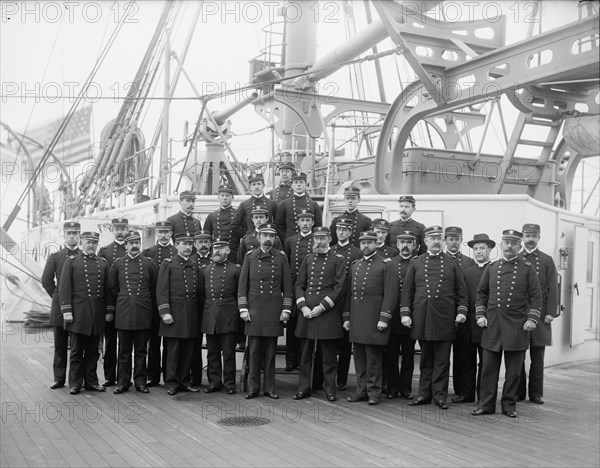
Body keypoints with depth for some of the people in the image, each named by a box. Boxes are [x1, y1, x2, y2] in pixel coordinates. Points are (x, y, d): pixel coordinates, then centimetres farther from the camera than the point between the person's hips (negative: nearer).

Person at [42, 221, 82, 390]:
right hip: (60, 307, 1)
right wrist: (58, 297, 1)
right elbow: (46, 280, 4)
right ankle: (59, 379, 14)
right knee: (60, 346, 7)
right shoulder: (55, 257, 8)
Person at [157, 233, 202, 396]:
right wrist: (165, 312, -14)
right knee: (173, 350, 0)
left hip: (192, 314, 5)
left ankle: (184, 381, 17)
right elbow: (162, 290, -6)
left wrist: (202, 308, 13)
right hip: (175, 313, -5)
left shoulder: (194, 265, 15)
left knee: (188, 350, 8)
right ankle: (172, 383, 8)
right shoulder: (168, 264, -1)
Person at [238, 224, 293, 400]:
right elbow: (242, 285, 4)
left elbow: (287, 285, 5)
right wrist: (243, 308, -3)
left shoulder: (281, 257, 5)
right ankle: (253, 388, 10)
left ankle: (269, 388, 14)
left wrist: (286, 309, -1)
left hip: (274, 311, 0)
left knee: (270, 351, 5)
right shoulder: (250, 257, 4)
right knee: (254, 351, 2)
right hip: (254, 311, 0)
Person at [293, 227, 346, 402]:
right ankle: (304, 387, 16)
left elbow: (339, 287, -5)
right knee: (305, 353, 7)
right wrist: (303, 307, -3)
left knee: (329, 354, 2)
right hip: (306, 311, 4)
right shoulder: (308, 259, 14)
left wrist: (321, 307, -12)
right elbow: (299, 284, 11)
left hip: (328, 311, -4)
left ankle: (330, 389, 12)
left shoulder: (338, 259, 1)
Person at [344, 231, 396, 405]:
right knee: (359, 356, 9)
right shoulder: (355, 265, 15)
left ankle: (374, 391, 7)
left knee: (373, 357, -1)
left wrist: (384, 318, -15)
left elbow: (390, 293, -8)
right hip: (356, 318, 5)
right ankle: (361, 389, 18)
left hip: (374, 317, -5)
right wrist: (346, 317, 11)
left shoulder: (385, 264, -2)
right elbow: (348, 292, 16)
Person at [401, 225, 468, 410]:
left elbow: (461, 291, 9)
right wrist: (405, 313, 0)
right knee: (426, 359, 9)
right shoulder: (416, 263, 9)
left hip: (445, 318, -1)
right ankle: (425, 394, 16)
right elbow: (407, 290, 8)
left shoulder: (452, 263, 8)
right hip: (422, 318, 1)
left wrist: (461, 311, -3)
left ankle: (440, 395, 9)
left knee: (442, 360, 2)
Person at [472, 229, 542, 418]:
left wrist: (532, 319, -8)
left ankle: (509, 404, 17)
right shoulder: (491, 268, 10)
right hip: (492, 324, 2)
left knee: (514, 370, 5)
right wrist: (480, 315, 3)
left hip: (517, 325, -2)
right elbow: (481, 292, 13)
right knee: (489, 367, 4)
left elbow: (536, 296, 1)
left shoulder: (528, 268, 3)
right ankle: (486, 404, 11)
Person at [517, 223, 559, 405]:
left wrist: (550, 312, -6)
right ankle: (518, 392, 12)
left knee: (538, 356, 4)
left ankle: (536, 393, 12)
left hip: (540, 314, 0)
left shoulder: (547, 260, 7)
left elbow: (552, 288, 3)